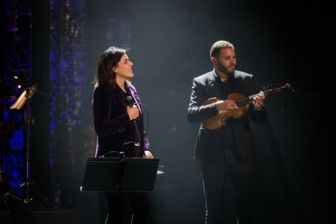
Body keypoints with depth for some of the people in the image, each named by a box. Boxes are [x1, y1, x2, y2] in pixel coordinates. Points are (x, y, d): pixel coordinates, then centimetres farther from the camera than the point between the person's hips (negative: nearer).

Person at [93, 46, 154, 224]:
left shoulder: (131, 90, 14)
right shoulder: (103, 91, -7)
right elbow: (101, 129, -15)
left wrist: (145, 149, 8)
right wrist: (127, 117, -14)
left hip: (134, 157, 7)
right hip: (114, 159, -7)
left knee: (142, 209, 4)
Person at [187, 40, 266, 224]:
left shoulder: (246, 80, 7)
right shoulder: (200, 83, 3)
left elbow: (259, 119, 5)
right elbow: (191, 114, -10)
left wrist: (258, 107, -18)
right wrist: (217, 106, -24)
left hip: (241, 152, 1)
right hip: (213, 154, -1)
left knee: (245, 206, 1)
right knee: (215, 208, 4)